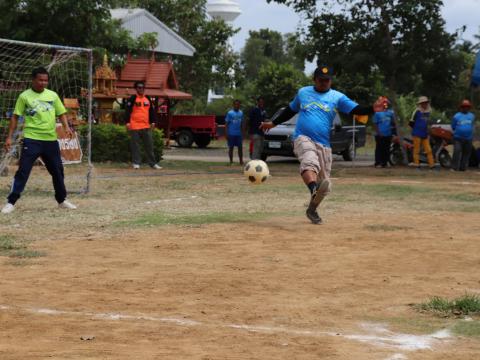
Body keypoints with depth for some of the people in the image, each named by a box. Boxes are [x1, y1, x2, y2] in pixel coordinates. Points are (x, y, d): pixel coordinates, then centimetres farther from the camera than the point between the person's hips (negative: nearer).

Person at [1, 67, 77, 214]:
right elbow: (15, 117, 1)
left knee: (57, 170, 11)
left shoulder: (53, 95, 8)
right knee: (23, 170, -8)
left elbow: (61, 113, 13)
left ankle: (62, 200, 28)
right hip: (31, 140, -4)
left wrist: (66, 127, -7)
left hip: (51, 140, 4)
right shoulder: (24, 96, -2)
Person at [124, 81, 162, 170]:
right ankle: (136, 163, 8)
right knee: (135, 146, 1)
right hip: (135, 126, -4)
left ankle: (152, 163, 9)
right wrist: (127, 122, -12)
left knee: (149, 145, 5)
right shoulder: (132, 99, -2)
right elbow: (127, 111, -6)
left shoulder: (148, 99, 13)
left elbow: (152, 111, 16)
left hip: (146, 126, 4)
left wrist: (152, 122, 9)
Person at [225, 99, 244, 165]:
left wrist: (242, 132, 14)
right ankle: (231, 161, 9)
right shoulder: (230, 113, -5)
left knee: (240, 147, 2)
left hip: (239, 134, 4)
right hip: (231, 134, -4)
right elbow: (226, 124, -5)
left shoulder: (241, 113, 9)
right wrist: (226, 134, -10)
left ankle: (241, 161, 8)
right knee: (231, 147, 2)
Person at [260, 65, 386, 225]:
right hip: (303, 138, -2)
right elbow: (290, 110, 27)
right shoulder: (303, 92, 12)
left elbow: (356, 109, -8)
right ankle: (314, 189, -60)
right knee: (310, 162, -35)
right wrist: (273, 123, 31)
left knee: (324, 183, 5)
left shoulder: (337, 97, 6)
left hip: (324, 144, 2)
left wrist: (372, 109, -27)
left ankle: (312, 210, 28)